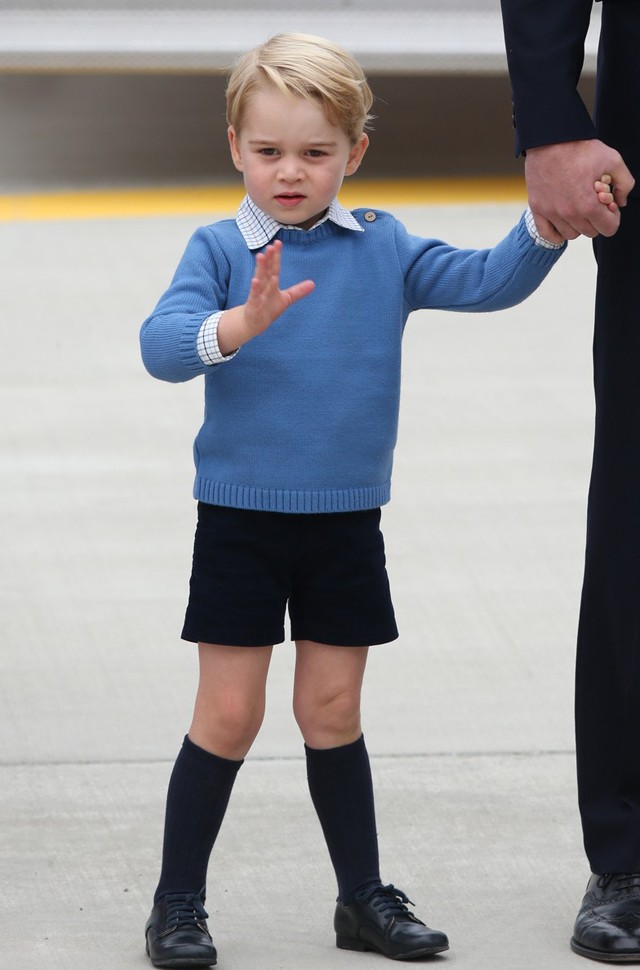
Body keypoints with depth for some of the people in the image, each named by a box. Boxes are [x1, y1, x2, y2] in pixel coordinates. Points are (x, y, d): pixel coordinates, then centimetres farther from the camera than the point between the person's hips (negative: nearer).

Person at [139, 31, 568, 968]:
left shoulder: (383, 249, 1)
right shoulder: (219, 249, -8)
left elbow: (487, 282, -3)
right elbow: (162, 346, -21)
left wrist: (548, 220, -20)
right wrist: (241, 322, -39)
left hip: (347, 524, 3)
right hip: (241, 519, -3)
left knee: (333, 713, 12)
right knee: (228, 716, 0)